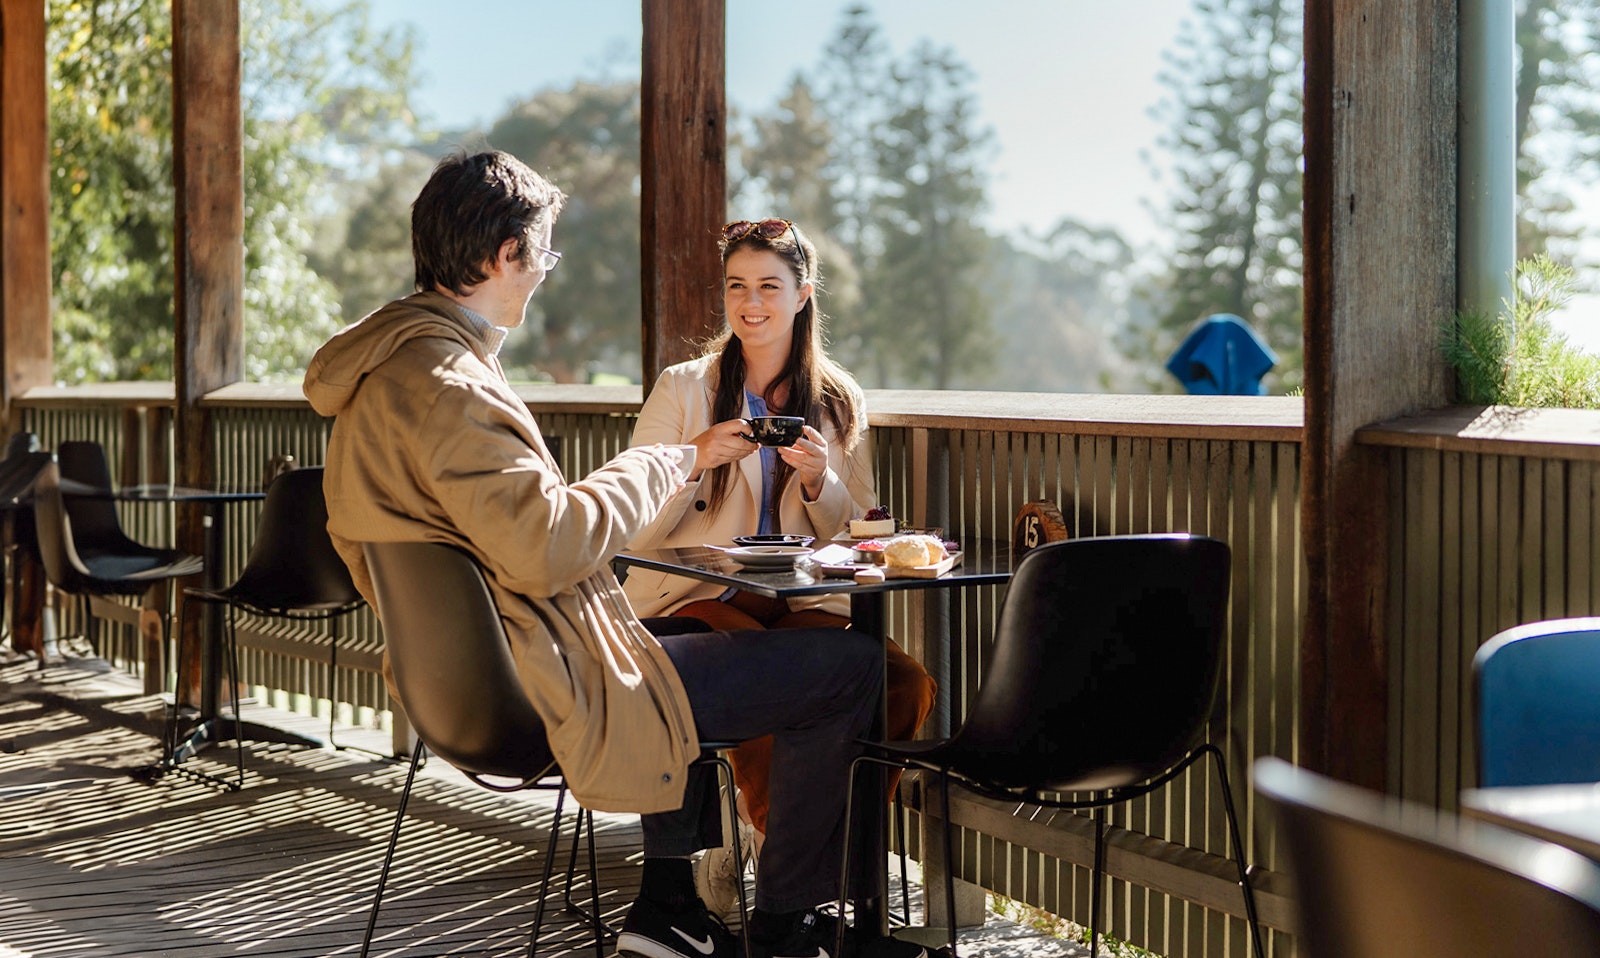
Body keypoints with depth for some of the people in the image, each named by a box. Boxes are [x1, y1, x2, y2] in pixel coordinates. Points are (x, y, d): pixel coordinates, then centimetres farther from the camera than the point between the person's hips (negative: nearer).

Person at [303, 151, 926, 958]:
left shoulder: (387, 366, 10)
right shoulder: (443, 386, -23)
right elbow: (547, 546, -30)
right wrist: (650, 469, -13)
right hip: (560, 693, -11)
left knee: (696, 640, 38)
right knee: (848, 665, -6)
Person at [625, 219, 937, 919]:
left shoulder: (838, 401, 14)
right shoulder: (682, 388, 5)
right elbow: (634, 529, 0)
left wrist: (819, 480, -6)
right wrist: (697, 460, -16)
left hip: (800, 606, 3)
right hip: (693, 599, -3)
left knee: (907, 683, -25)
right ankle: (770, 852, -12)